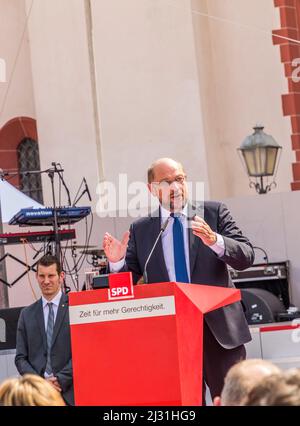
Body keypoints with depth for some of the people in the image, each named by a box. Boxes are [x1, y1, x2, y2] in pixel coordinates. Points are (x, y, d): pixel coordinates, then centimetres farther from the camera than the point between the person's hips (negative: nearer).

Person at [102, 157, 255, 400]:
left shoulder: (214, 212, 5)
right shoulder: (140, 230, 8)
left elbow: (246, 257, -4)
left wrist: (214, 241, -22)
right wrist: (117, 262, -13)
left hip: (218, 327, -1)